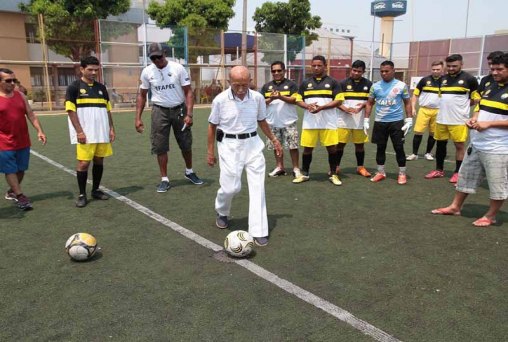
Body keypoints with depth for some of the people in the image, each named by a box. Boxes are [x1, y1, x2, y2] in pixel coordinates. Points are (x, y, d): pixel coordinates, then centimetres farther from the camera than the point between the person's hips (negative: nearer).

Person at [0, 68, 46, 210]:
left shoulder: (20, 96, 7)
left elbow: (31, 115, 8)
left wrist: (39, 131, -3)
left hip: (23, 142, 5)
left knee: (21, 170, 13)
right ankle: (20, 196, 7)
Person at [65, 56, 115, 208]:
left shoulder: (101, 87, 12)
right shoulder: (74, 87, -3)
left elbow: (107, 110, 15)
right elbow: (71, 111, -7)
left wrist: (111, 128, 7)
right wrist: (79, 131, -14)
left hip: (102, 133, 5)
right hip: (85, 134, -5)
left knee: (99, 161, 9)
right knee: (84, 162, -4)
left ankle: (96, 190, 23)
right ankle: (82, 195, 7)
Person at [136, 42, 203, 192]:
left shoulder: (178, 68, -8)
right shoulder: (147, 72, -2)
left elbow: (188, 92, -7)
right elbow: (142, 95, 7)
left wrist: (189, 114, -17)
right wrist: (138, 118, 0)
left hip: (179, 109, -1)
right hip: (160, 111, 1)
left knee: (186, 144, 9)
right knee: (160, 146, 0)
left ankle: (189, 171, 32)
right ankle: (164, 179, 12)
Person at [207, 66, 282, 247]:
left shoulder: (258, 98, -3)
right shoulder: (220, 100, -9)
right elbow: (212, 126, 2)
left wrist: (274, 140, 15)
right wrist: (210, 152, 4)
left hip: (252, 144, 2)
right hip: (229, 145, -2)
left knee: (257, 187, -2)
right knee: (231, 186, -1)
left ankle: (259, 231, 4)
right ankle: (222, 213, 33)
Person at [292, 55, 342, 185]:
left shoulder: (332, 82, 3)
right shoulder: (305, 83, 10)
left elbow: (338, 101, -3)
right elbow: (298, 100, 9)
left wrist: (321, 107, -16)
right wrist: (308, 106, -13)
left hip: (328, 122, -2)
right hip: (309, 122, 2)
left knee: (332, 148, 1)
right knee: (307, 148, 5)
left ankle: (333, 174, 15)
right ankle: (304, 174, 18)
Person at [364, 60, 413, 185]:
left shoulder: (401, 85, -3)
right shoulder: (375, 86, 3)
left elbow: (407, 103, 3)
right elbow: (369, 103, 9)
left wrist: (409, 120, -5)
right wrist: (366, 120, 3)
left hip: (396, 122, -2)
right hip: (380, 122, 2)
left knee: (399, 148, 2)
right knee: (380, 147, 10)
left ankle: (402, 174, 14)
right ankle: (381, 172, 22)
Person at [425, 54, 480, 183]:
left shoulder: (469, 79, -6)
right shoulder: (443, 79, 10)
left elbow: (477, 97, 1)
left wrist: (463, 106, 0)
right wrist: (447, 106, 10)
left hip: (458, 120, -5)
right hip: (441, 119, 6)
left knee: (459, 145, 2)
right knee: (440, 144, 12)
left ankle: (458, 172, 13)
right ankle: (439, 170, 24)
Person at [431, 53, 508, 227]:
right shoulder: (490, 86, 12)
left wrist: (488, 123, -22)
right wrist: (474, 119, 2)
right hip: (477, 144, 8)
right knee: (466, 177, 17)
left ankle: (490, 216, 22)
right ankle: (455, 207, 30)